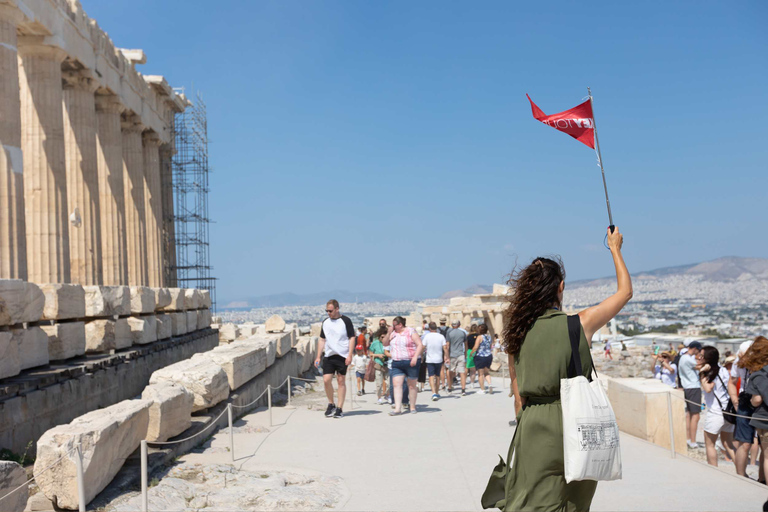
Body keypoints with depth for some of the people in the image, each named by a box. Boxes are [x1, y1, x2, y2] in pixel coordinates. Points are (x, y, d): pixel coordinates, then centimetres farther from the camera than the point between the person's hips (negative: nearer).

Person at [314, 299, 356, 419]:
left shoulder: (345, 321, -4)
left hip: (342, 356, -4)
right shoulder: (325, 322, 10)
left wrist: (350, 355, -12)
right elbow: (322, 340, 16)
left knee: (341, 381, 1)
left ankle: (339, 409, 8)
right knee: (326, 380, -6)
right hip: (328, 355, 4)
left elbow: (352, 338, -4)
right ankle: (331, 404, 14)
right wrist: (318, 357, 11)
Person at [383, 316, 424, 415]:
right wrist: (389, 333, -1)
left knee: (411, 385, 5)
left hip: (410, 362, -4)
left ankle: (413, 407, 17)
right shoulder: (393, 333, 12)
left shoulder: (411, 331, -4)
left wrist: (415, 357, -20)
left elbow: (420, 345, -8)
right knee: (396, 384, -9)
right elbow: (385, 344, 14)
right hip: (396, 363, 4)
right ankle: (397, 408, -12)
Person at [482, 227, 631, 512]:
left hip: (532, 424, 2)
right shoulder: (581, 323, -5)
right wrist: (615, 249, 23)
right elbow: (625, 291, 10)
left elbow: (519, 388, 10)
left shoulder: (520, 331, 3)